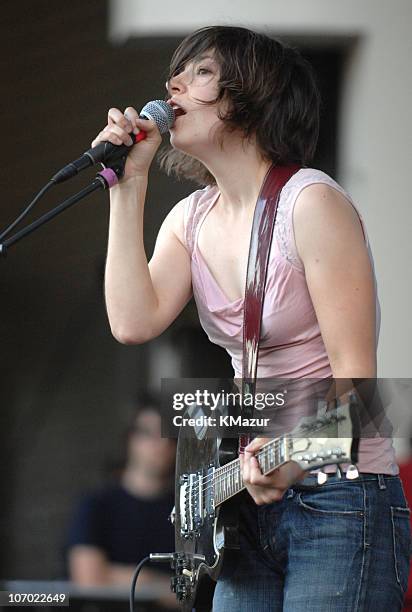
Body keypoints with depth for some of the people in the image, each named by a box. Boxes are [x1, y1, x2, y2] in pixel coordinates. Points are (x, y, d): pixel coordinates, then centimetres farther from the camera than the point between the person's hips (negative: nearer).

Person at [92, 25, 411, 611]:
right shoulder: (191, 219, 10)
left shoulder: (311, 202, -13)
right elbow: (133, 321, -8)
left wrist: (297, 459, -34)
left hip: (341, 499, -7)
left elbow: (354, 376, -17)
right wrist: (129, 185, -4)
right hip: (253, 498, 7)